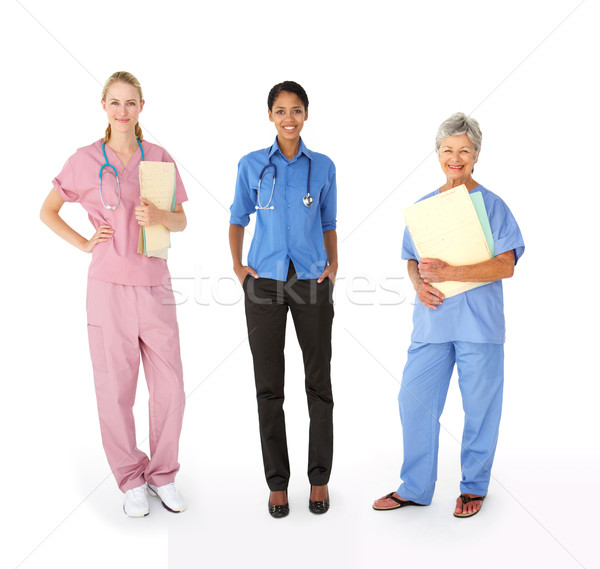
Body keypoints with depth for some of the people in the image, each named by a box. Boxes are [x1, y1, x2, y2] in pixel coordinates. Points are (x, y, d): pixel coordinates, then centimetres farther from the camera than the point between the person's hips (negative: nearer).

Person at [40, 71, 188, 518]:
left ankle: (163, 475, 23)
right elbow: (48, 212, 13)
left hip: (155, 285, 2)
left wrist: (158, 216, -12)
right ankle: (131, 481, 21)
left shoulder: (159, 158, 6)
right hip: (109, 285, -2)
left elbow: (181, 221, 9)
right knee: (116, 389, 4)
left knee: (170, 388, 4)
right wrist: (84, 244, 0)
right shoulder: (86, 160, 2)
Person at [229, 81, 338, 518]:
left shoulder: (323, 167, 6)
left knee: (319, 381, 4)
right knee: (269, 386, 4)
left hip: (312, 281, 0)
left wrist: (333, 264, 0)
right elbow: (238, 219, 12)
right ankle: (277, 481, 16)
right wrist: (237, 265, 1)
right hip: (265, 281, 0)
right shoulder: (252, 165, 5)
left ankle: (320, 477, 19)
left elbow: (328, 223, 14)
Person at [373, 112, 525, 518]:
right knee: (413, 398, 3)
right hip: (432, 319, 4)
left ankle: (474, 487, 25)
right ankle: (415, 488, 18)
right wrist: (419, 284, -6)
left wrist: (448, 273, -20)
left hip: (478, 323, -4)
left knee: (480, 405, 6)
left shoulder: (492, 205, -2)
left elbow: (505, 266, -11)